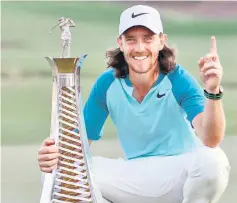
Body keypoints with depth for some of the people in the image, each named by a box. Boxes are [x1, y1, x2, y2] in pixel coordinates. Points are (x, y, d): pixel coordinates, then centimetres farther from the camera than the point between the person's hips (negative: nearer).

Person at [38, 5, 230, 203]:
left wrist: (212, 91, -48)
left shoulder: (179, 80, -16)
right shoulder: (107, 84, -6)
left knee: (212, 160, -37)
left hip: (181, 175, -2)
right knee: (56, 171, -17)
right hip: (135, 177, 2)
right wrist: (56, 153, -25)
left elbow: (210, 140, -29)